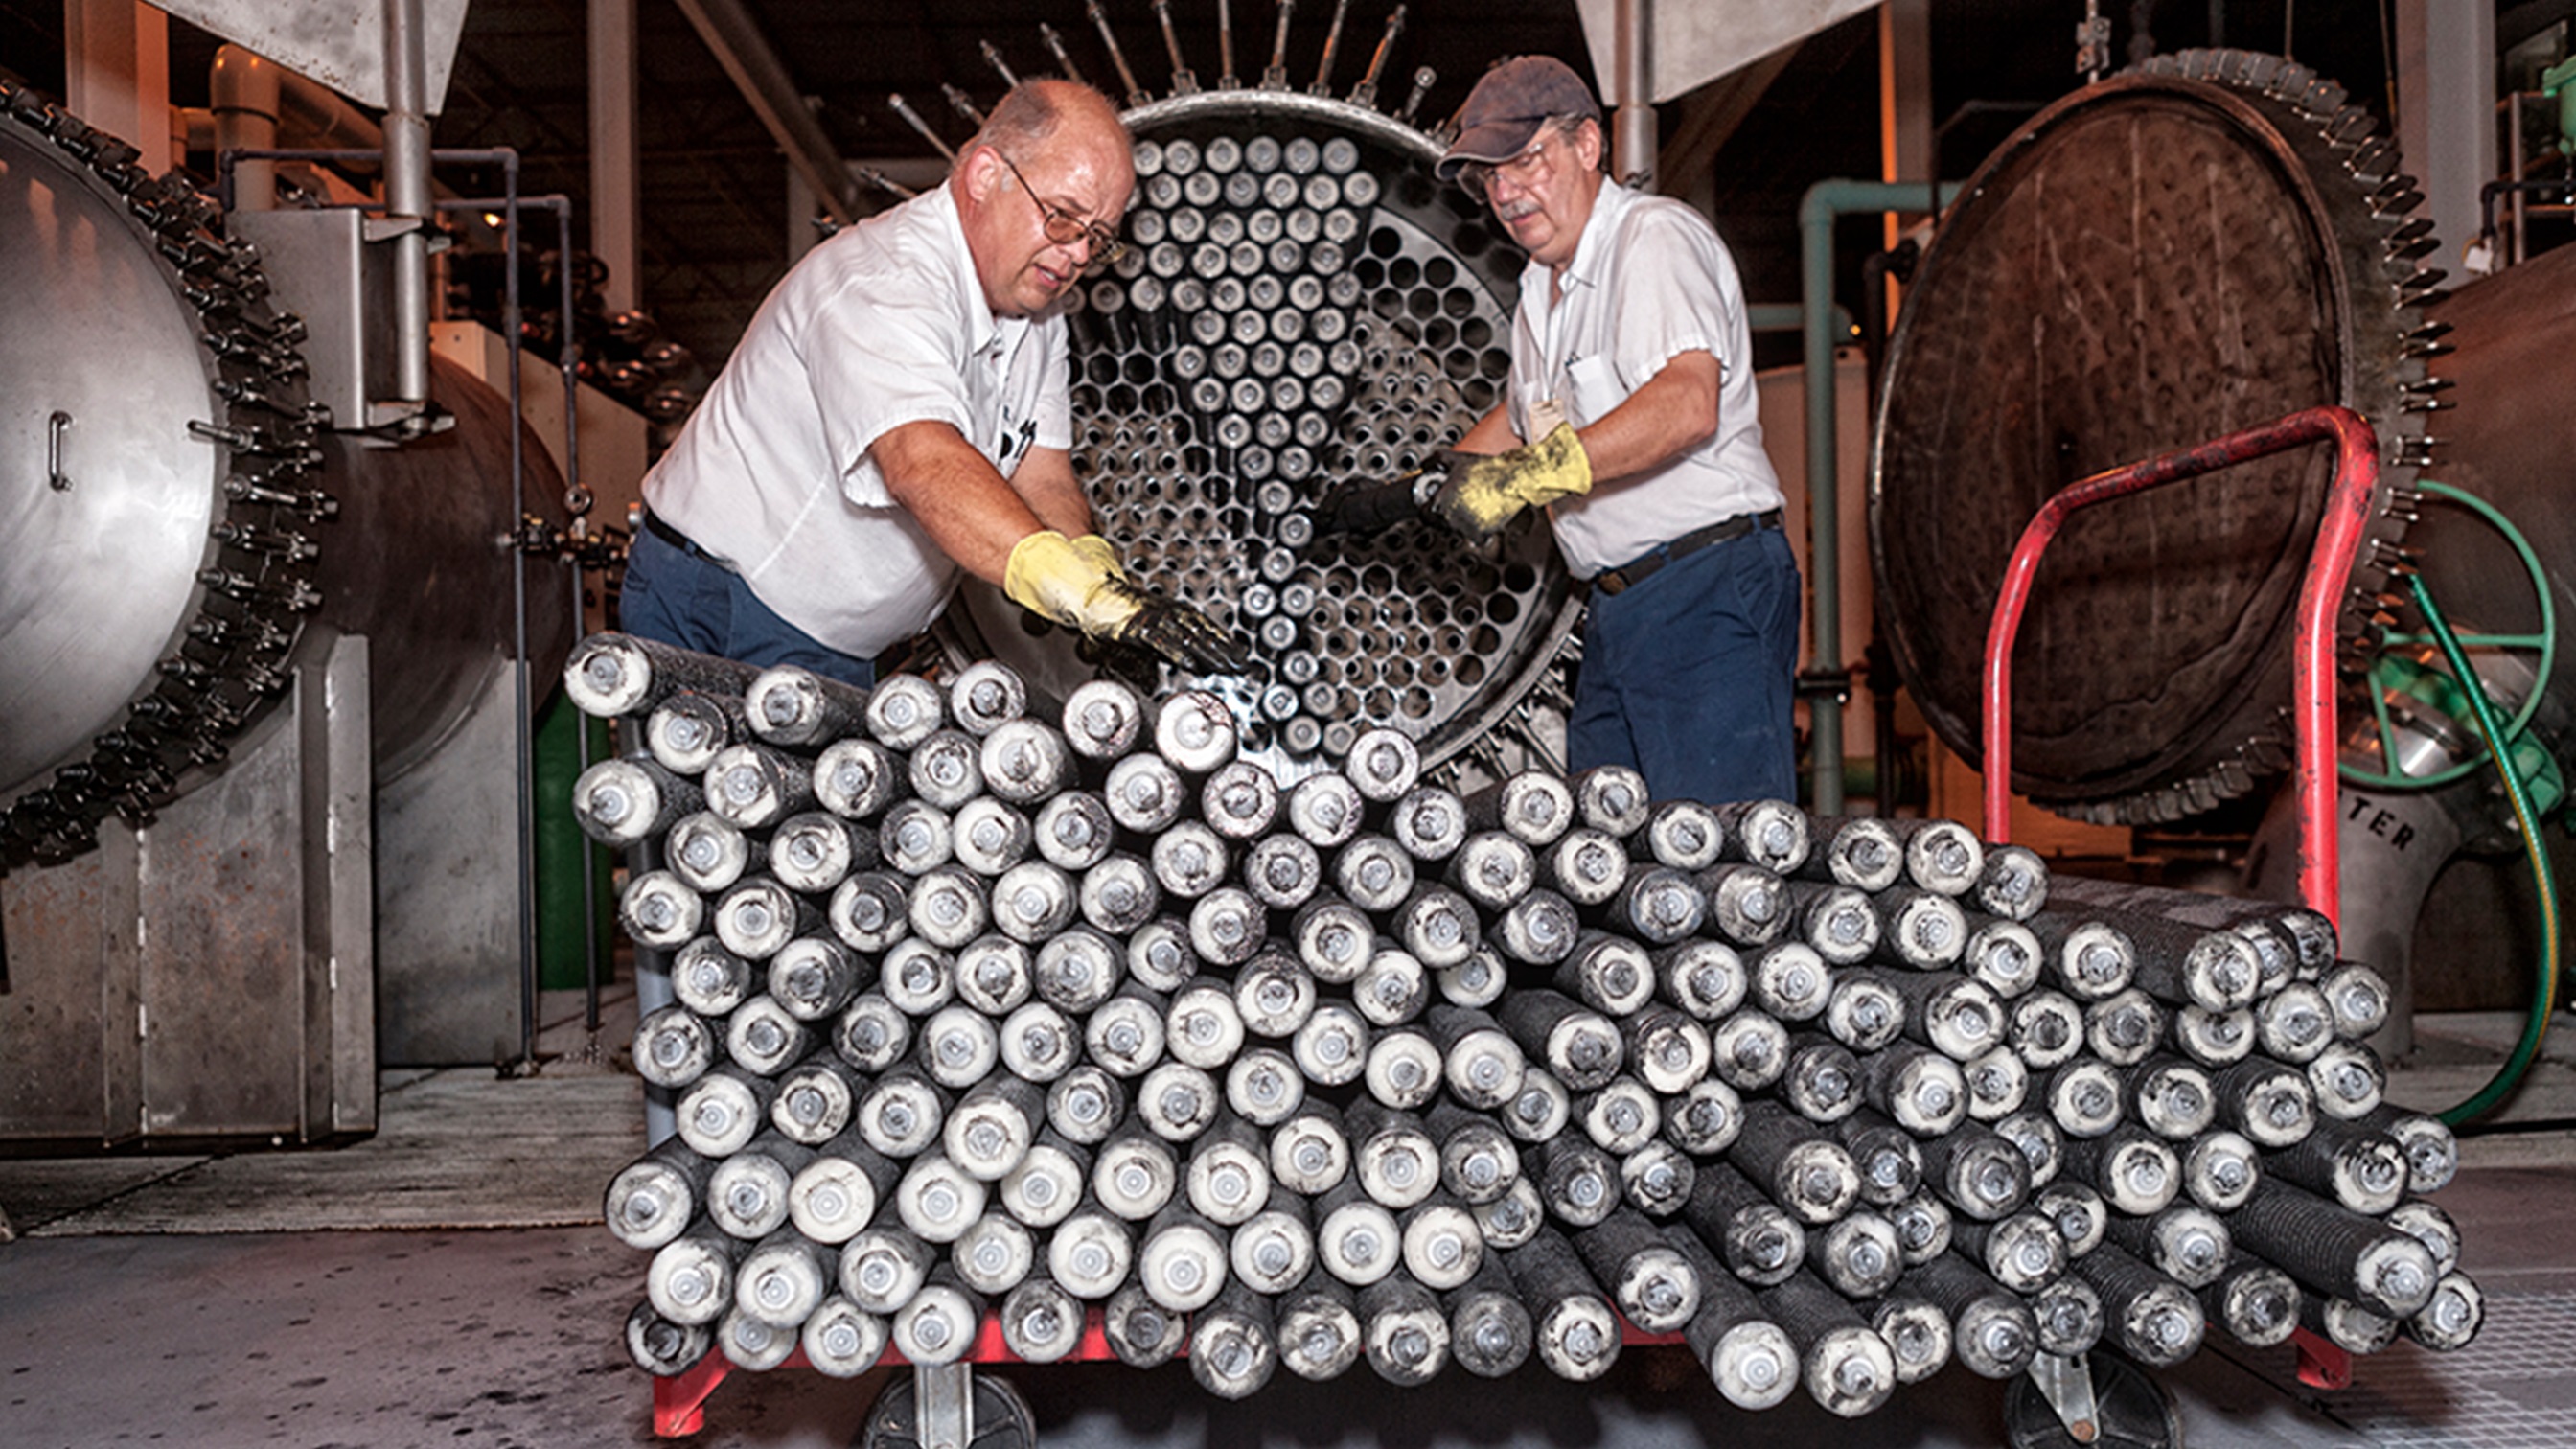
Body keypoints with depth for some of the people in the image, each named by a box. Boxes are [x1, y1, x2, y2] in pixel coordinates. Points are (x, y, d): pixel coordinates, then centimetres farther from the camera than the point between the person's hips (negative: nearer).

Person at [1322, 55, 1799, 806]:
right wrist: (1410, 492, 35)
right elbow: (1520, 420, 36)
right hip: (1617, 604, 9)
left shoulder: (1657, 236, -10)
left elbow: (1688, 403, -28)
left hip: (1707, 586, -9)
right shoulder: (1542, 286, 18)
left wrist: (1535, 473, -34)